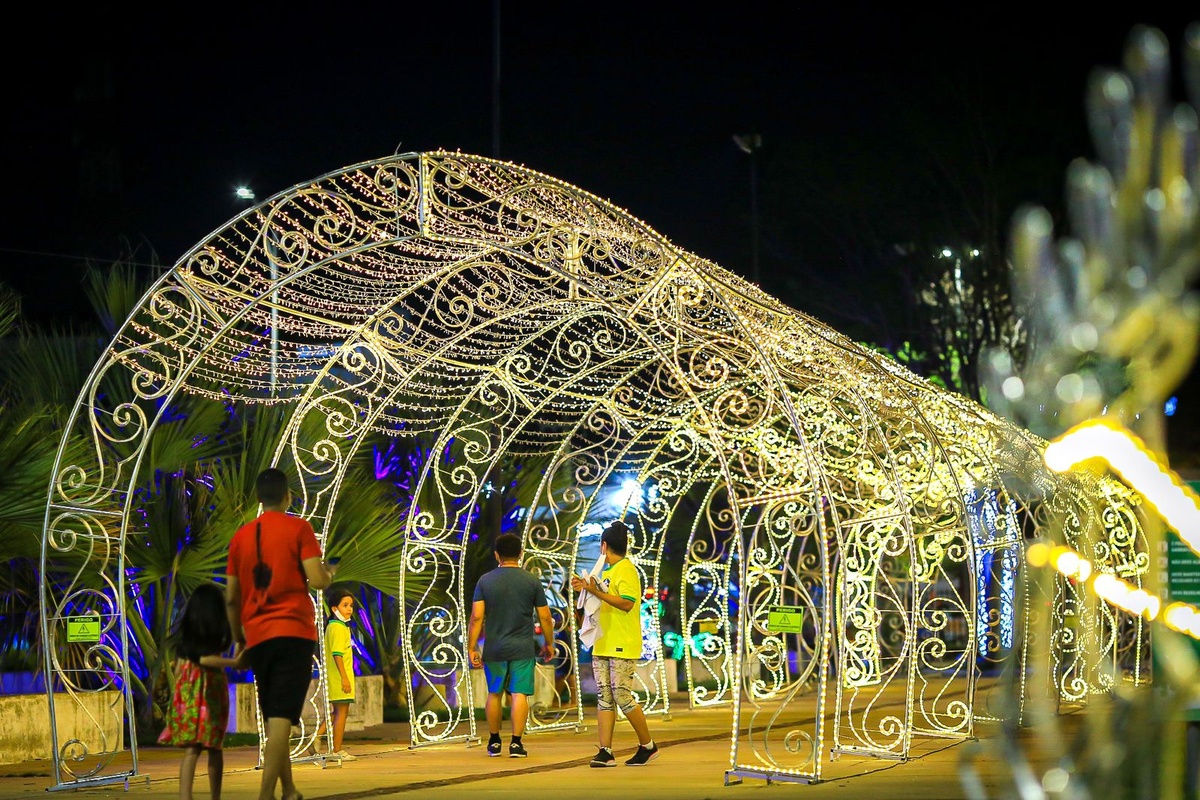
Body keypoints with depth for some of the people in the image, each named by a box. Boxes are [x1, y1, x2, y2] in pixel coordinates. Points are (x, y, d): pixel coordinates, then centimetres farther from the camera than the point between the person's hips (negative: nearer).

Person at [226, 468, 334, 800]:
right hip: (293, 631, -5)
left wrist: (238, 638, 24)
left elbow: (232, 599, 14)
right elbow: (317, 580, -10)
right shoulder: (299, 528, -1)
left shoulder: (241, 536, 13)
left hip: (257, 637, 5)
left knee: (274, 719, 16)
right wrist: (329, 574, 12)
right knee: (282, 717, -11)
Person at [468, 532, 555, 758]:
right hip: (522, 648, -1)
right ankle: (516, 742, -8)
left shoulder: (485, 581, 0)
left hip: (494, 649, 1)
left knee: (494, 694, 14)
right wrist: (549, 644, 15)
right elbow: (545, 617, 2)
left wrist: (472, 648, -1)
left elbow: (476, 617, -5)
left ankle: (494, 742, 23)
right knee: (520, 694, -1)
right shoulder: (532, 581, -1)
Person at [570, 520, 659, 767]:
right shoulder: (607, 571, 19)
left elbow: (626, 603, -21)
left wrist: (596, 592, -24)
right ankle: (605, 752, 0)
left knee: (622, 697, -7)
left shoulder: (626, 569, -10)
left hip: (623, 645, -9)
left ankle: (648, 746, 7)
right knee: (604, 697, 2)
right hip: (603, 645, 9)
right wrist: (587, 588, 17)